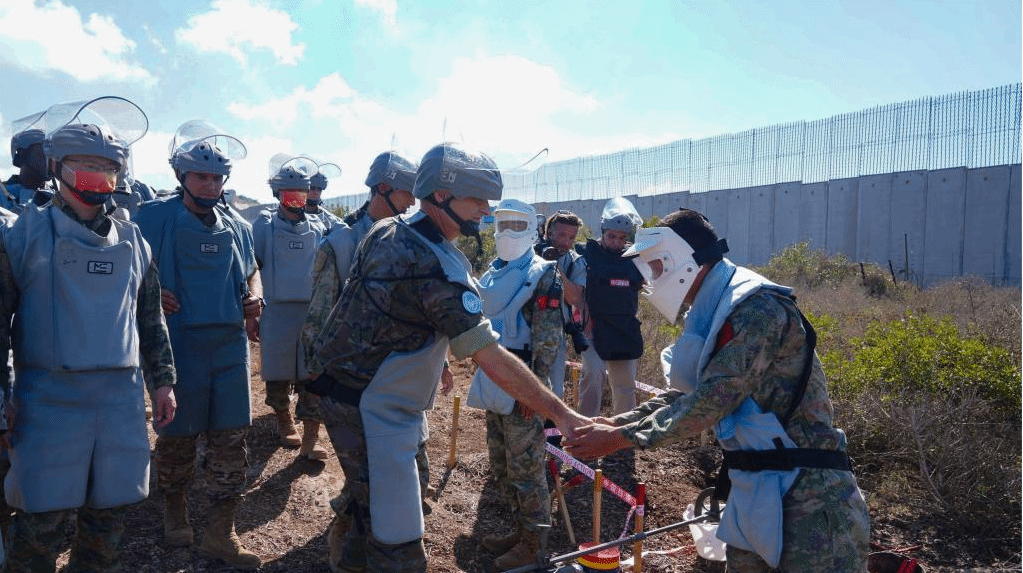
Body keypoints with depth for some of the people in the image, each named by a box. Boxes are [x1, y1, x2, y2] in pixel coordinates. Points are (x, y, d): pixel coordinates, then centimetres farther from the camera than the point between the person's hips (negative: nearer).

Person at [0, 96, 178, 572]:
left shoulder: (133, 242, 12)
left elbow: (151, 321, 16)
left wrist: (162, 380, 11)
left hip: (122, 399, 4)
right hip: (49, 401, -3)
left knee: (109, 516, 11)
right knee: (40, 521, 3)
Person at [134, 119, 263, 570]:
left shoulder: (235, 228, 10)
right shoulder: (155, 217, -4)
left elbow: (250, 271, 22)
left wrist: (253, 297, 1)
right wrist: (151, 295, -20)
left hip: (231, 346, 4)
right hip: (179, 344, -4)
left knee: (231, 440, 5)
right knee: (177, 436, 12)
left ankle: (221, 534, 16)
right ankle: (174, 509, 38)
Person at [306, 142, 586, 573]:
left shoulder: (384, 232, 1)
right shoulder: (438, 270, -26)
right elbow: (494, 360, -28)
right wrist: (562, 414, -23)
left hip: (340, 388, 10)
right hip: (376, 415, -10)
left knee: (371, 505, 28)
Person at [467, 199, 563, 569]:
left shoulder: (542, 274, -9)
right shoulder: (492, 274, 14)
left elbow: (548, 338, -15)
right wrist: (483, 379, 20)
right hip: (494, 379, 8)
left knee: (525, 466, 0)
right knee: (501, 464, 16)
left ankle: (533, 542, 14)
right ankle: (518, 530, 31)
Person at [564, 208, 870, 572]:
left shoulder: (757, 308, -21)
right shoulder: (714, 315, 10)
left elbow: (710, 402, -24)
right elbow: (687, 394, 13)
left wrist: (621, 438, -18)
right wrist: (616, 422, 3)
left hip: (807, 495, -9)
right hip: (758, 490, 9)